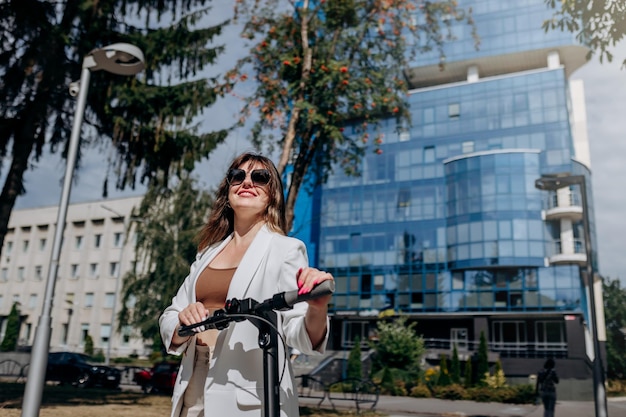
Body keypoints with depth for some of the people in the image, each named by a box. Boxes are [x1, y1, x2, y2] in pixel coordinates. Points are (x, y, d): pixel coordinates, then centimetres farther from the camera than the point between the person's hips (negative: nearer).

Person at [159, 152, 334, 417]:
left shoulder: (285, 249, -7)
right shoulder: (208, 252, 9)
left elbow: (300, 335, -14)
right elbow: (169, 324, 9)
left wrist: (317, 309, -35)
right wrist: (183, 321, -13)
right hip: (193, 390, 5)